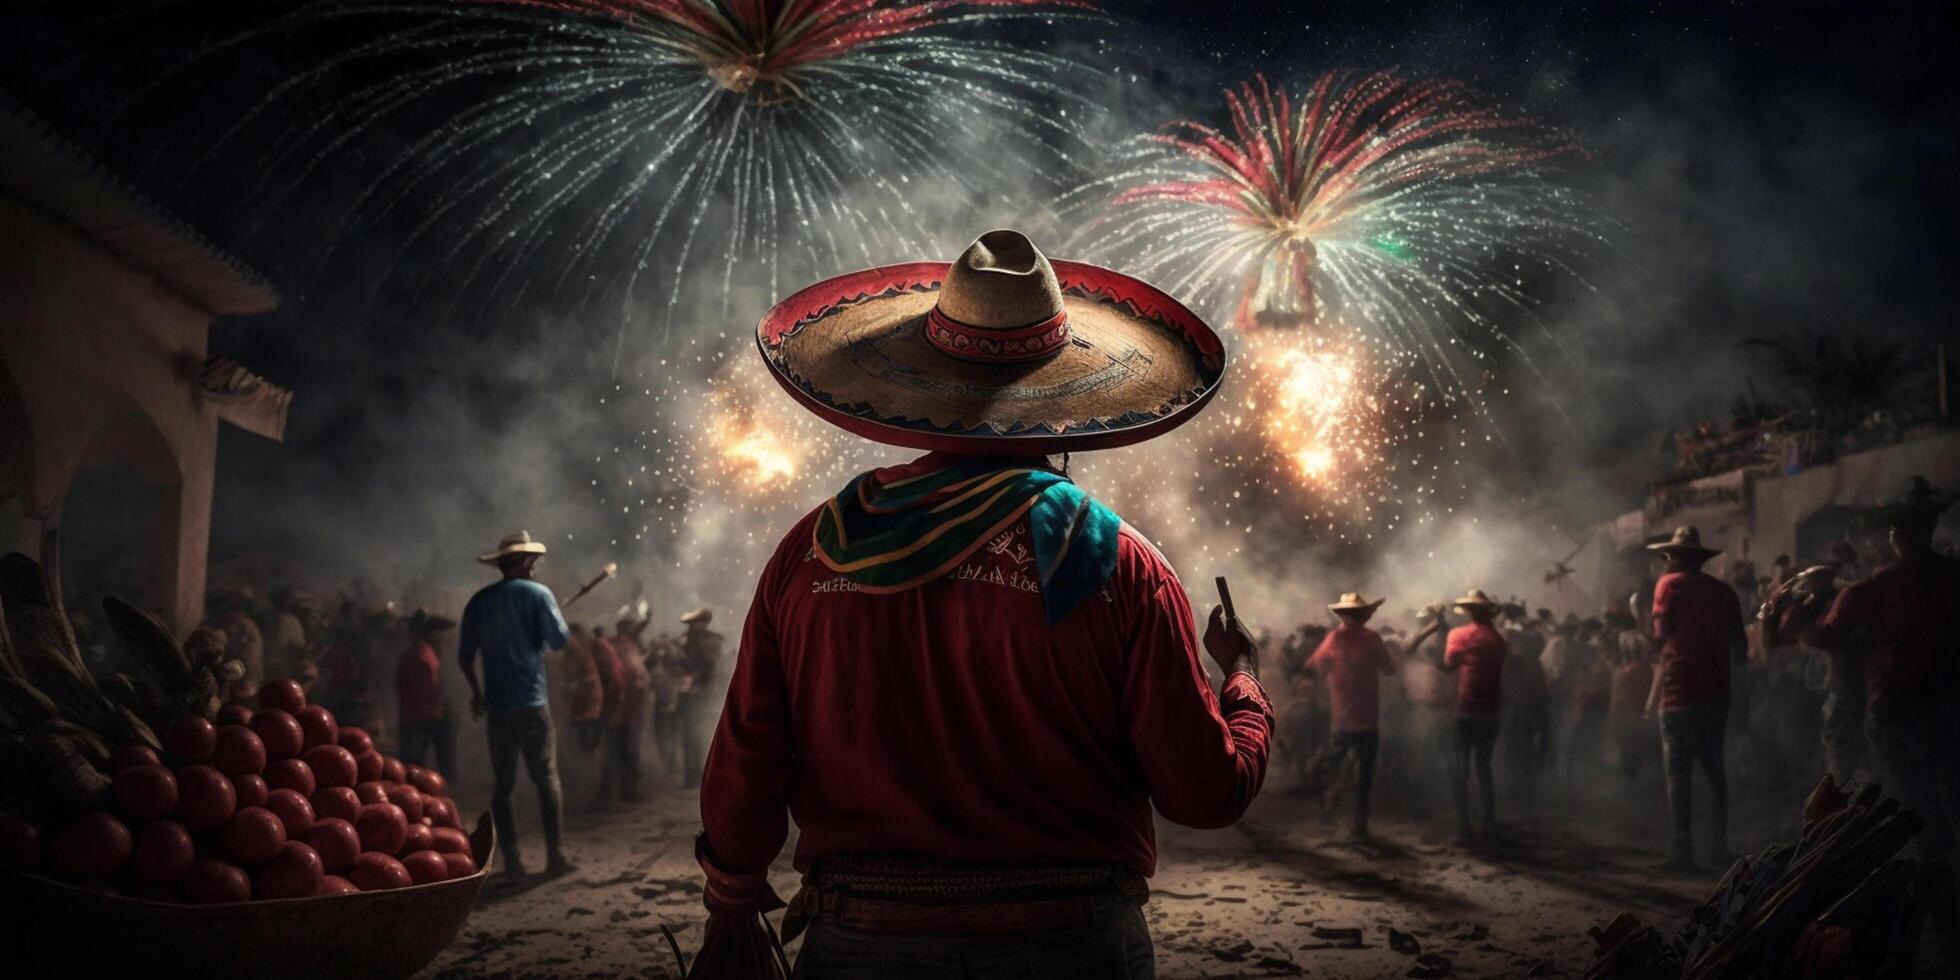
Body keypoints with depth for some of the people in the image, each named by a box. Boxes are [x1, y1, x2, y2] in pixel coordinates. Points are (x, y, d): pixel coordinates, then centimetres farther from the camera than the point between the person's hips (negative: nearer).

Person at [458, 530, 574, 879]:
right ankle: (555, 855, 2)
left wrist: (476, 693, 20)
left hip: (497, 706, 3)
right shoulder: (538, 594, -4)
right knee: (547, 779, 4)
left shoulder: (479, 601, 7)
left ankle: (512, 860, 5)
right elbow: (559, 640, -6)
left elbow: (465, 655, 8)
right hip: (533, 702, -3)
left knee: (502, 784, 8)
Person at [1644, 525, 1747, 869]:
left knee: (1678, 773, -3)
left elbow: (1661, 636, -9)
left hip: (1680, 691, -5)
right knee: (1715, 770, 12)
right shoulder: (1723, 589, 11)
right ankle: (1718, 846, 10)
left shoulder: (1671, 583, -2)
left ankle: (1683, 847, -8)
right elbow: (1740, 645, 14)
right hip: (1716, 692, 5)